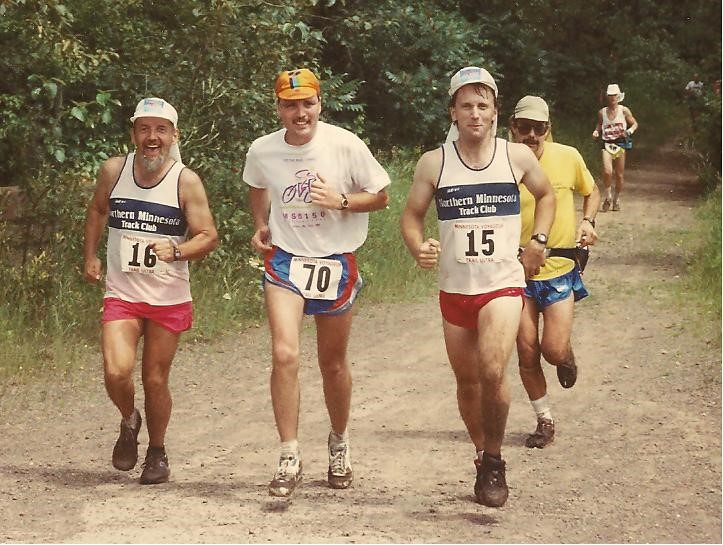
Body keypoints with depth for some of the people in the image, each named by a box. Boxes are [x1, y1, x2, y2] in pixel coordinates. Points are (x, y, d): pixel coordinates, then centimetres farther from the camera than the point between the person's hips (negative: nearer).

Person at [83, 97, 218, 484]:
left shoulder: (186, 182, -9)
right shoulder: (113, 171, -1)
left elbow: (208, 236, -8)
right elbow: (97, 210, 19)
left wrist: (176, 252, -26)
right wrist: (90, 256, 13)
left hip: (169, 299, -1)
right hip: (121, 295, 1)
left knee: (155, 380, 6)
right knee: (116, 373, -16)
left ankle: (157, 452, 29)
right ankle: (129, 422, 17)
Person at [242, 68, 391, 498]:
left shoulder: (346, 145, -12)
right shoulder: (262, 151, -4)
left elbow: (381, 196, -3)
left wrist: (340, 200, -19)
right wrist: (261, 225, 4)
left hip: (336, 261, 0)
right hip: (285, 259, 1)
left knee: (333, 364, 11)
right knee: (284, 354, -19)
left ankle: (340, 442, 36)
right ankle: (290, 458, -12)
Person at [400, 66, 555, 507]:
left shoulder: (517, 157, 0)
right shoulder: (434, 163, -1)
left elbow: (546, 194, 19)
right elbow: (412, 215, 6)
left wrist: (539, 239, 5)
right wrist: (419, 248, -14)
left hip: (504, 284, -2)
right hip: (455, 288, 2)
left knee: (493, 371, -22)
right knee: (468, 382, 11)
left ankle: (495, 461, -4)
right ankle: (484, 460, 33)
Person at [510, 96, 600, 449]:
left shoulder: (567, 157, -6)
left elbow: (591, 191, 14)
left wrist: (588, 221, -4)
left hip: (559, 270, 0)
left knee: (554, 351, -10)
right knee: (527, 355, 3)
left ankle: (566, 355, 28)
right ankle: (545, 422, 22)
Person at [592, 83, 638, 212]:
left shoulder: (624, 110, 1)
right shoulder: (602, 112, 6)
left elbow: (634, 124, 8)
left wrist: (629, 131, -12)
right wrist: (596, 132, -4)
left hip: (620, 144, 0)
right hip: (607, 144, 0)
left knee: (619, 175, 4)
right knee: (607, 172, -20)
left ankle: (616, 200, 23)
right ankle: (608, 196, 2)